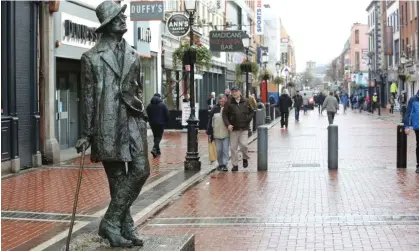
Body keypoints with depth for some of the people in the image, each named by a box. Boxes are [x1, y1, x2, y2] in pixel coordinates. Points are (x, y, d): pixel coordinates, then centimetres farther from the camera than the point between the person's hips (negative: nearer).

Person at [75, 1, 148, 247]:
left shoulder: (133, 55, 14)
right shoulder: (91, 57, 1)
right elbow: (88, 97, 0)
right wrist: (87, 132, -2)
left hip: (132, 121, 4)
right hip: (108, 123, -4)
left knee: (141, 171, -6)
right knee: (117, 178, -2)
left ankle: (113, 222, 5)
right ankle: (125, 226, 9)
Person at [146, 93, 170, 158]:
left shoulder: (149, 106, 5)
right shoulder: (162, 105, -5)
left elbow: (147, 115, 6)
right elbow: (167, 115, -6)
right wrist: (166, 122, 8)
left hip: (152, 124, 4)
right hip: (161, 123, -4)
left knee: (155, 137, 15)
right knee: (159, 137, -3)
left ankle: (158, 151, 19)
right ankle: (154, 149, -23)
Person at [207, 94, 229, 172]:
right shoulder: (215, 109, 3)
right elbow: (210, 120, 6)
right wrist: (209, 130, 3)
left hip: (226, 133, -2)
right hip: (217, 133, 2)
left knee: (225, 150, -5)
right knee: (219, 150, 9)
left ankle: (225, 165, -1)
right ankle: (220, 164, 22)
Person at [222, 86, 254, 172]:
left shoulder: (246, 101, 4)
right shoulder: (229, 103, 1)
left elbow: (251, 112, 13)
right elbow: (224, 115, 0)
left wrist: (248, 119, -2)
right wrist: (228, 124, -12)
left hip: (244, 128, 0)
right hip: (234, 128, 0)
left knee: (243, 144, -10)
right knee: (233, 147, 3)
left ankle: (245, 158, 20)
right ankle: (235, 165, 13)